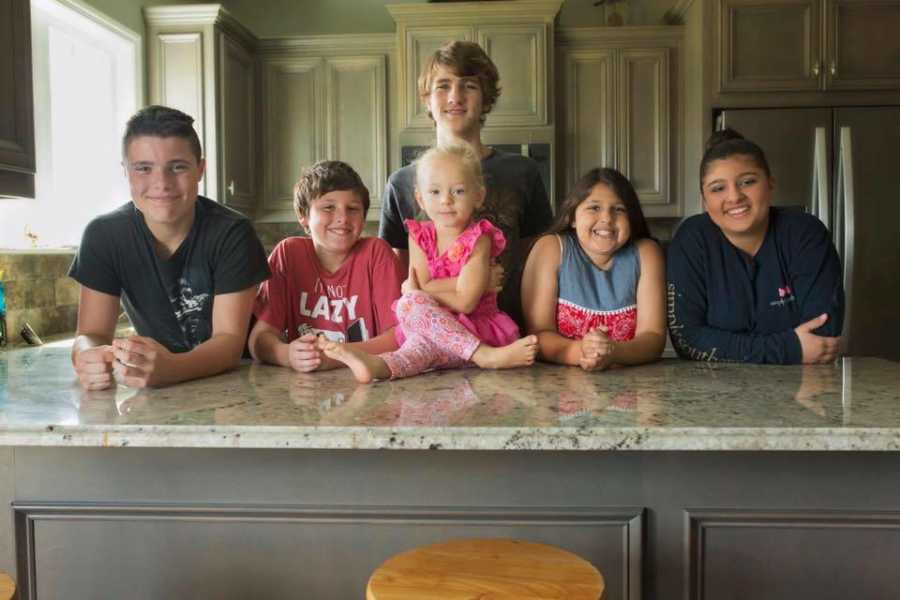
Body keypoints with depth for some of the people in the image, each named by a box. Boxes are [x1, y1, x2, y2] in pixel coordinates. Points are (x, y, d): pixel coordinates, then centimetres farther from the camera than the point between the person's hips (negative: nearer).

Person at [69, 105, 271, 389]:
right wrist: (89, 357, -31)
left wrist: (169, 368, -39)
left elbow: (230, 340, -20)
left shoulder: (232, 233, -15)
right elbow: (91, 333, -7)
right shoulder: (103, 235, -7)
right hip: (155, 390, 2)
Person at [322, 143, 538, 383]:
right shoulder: (419, 237, 7)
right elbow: (422, 287, -4)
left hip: (477, 331, -3)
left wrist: (415, 291, -7)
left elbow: (464, 302, -15)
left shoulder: (478, 239, -6)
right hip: (436, 328, 4)